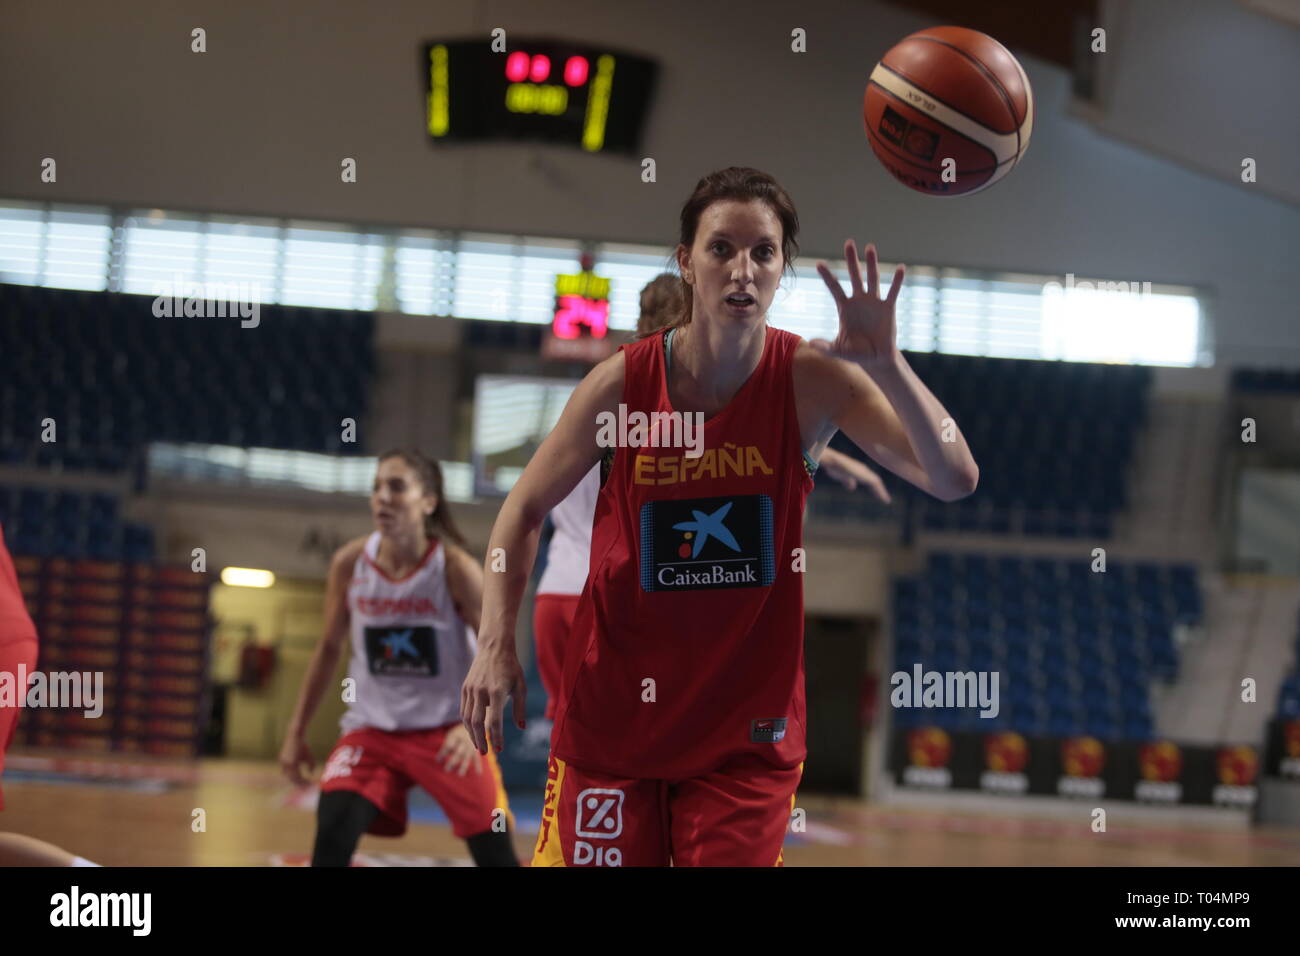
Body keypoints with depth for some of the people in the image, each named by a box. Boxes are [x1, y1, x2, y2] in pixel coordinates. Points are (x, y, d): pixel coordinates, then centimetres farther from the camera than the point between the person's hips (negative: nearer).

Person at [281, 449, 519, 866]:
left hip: (447, 731, -2)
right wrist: (296, 730, 8)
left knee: (494, 851, -5)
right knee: (332, 831, -20)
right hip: (372, 727, 2)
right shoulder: (350, 563, -7)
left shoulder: (454, 568, -15)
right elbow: (329, 648, 8)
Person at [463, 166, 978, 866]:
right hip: (611, 711, 0)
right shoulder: (622, 382, -11)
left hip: (748, 726, 0)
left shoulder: (812, 381, -12)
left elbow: (954, 481, -22)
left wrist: (884, 364, -35)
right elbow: (526, 508, 2)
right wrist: (496, 644, -10)